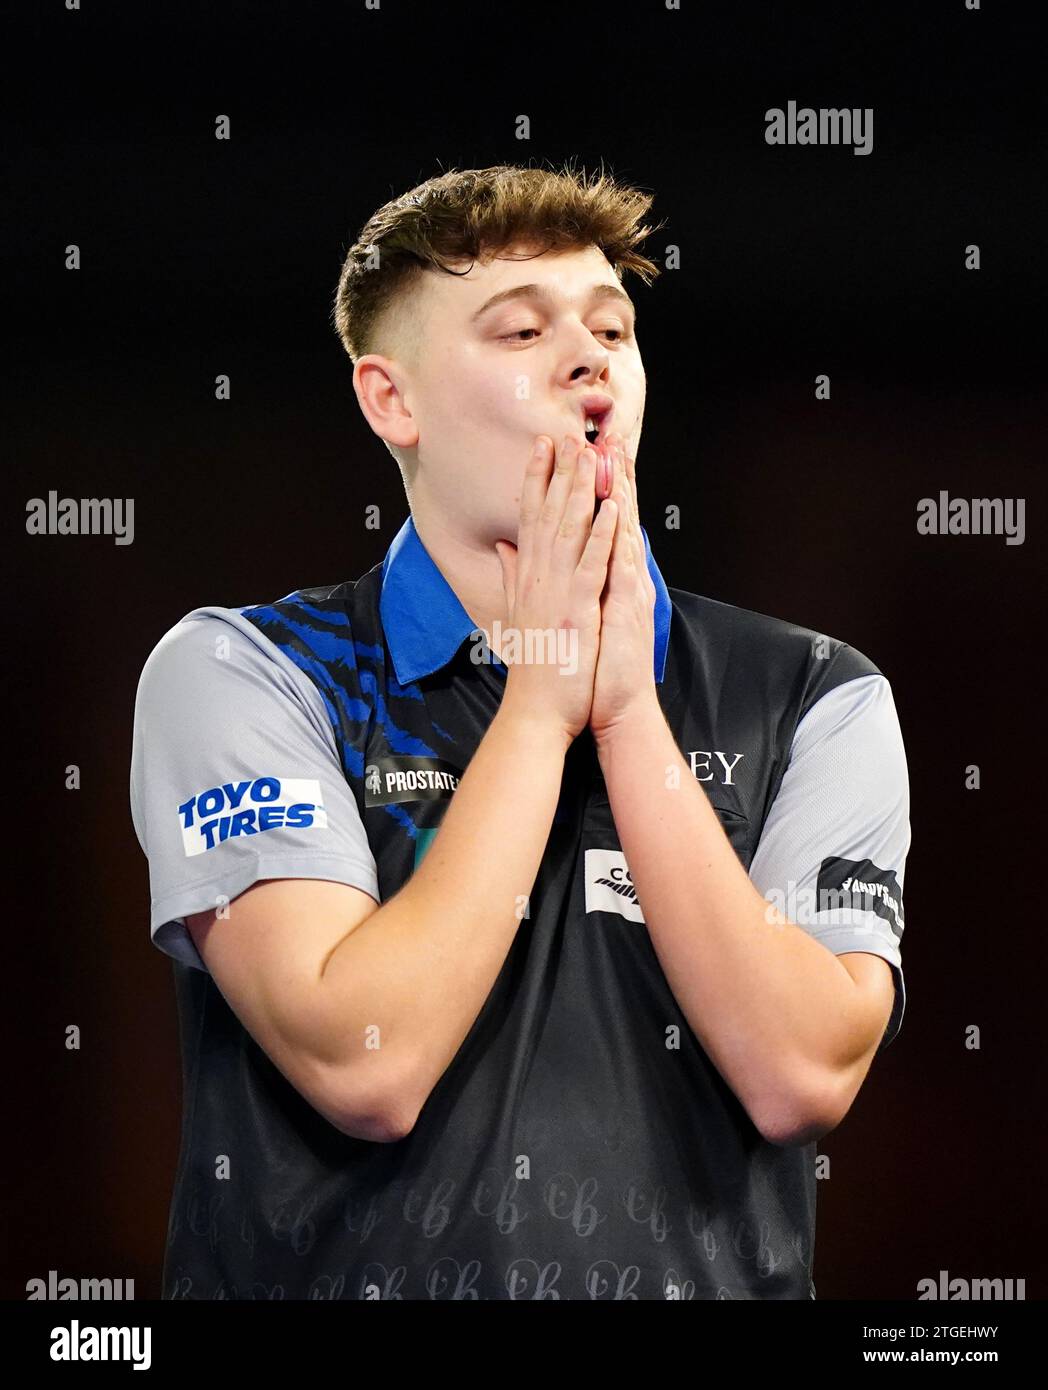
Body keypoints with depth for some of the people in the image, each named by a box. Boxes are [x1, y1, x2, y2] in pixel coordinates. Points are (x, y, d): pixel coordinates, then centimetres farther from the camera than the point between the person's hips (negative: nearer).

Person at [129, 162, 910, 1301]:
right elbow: (364, 1070, -11)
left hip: (703, 1275, 1)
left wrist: (627, 708, -6)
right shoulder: (240, 675, 1)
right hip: (345, 1273, 0)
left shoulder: (813, 698, 8)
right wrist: (543, 699, -6)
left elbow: (801, 1077, -5)